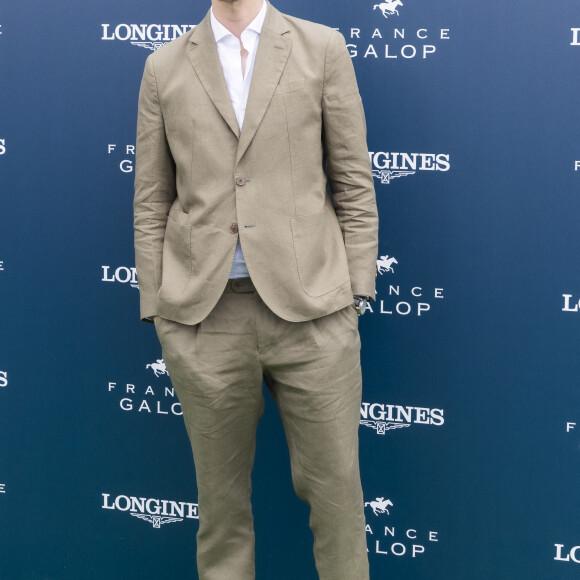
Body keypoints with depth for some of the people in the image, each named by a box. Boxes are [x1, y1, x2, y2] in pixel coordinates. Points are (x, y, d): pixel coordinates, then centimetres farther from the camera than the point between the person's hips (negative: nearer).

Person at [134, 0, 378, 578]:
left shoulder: (323, 48, 6)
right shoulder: (164, 68, 9)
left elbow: (354, 182, 5)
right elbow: (151, 204, 10)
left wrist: (355, 293, -1)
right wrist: (157, 313, 4)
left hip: (310, 308, -1)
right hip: (204, 314, 1)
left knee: (334, 486, 3)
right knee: (221, 495, 9)